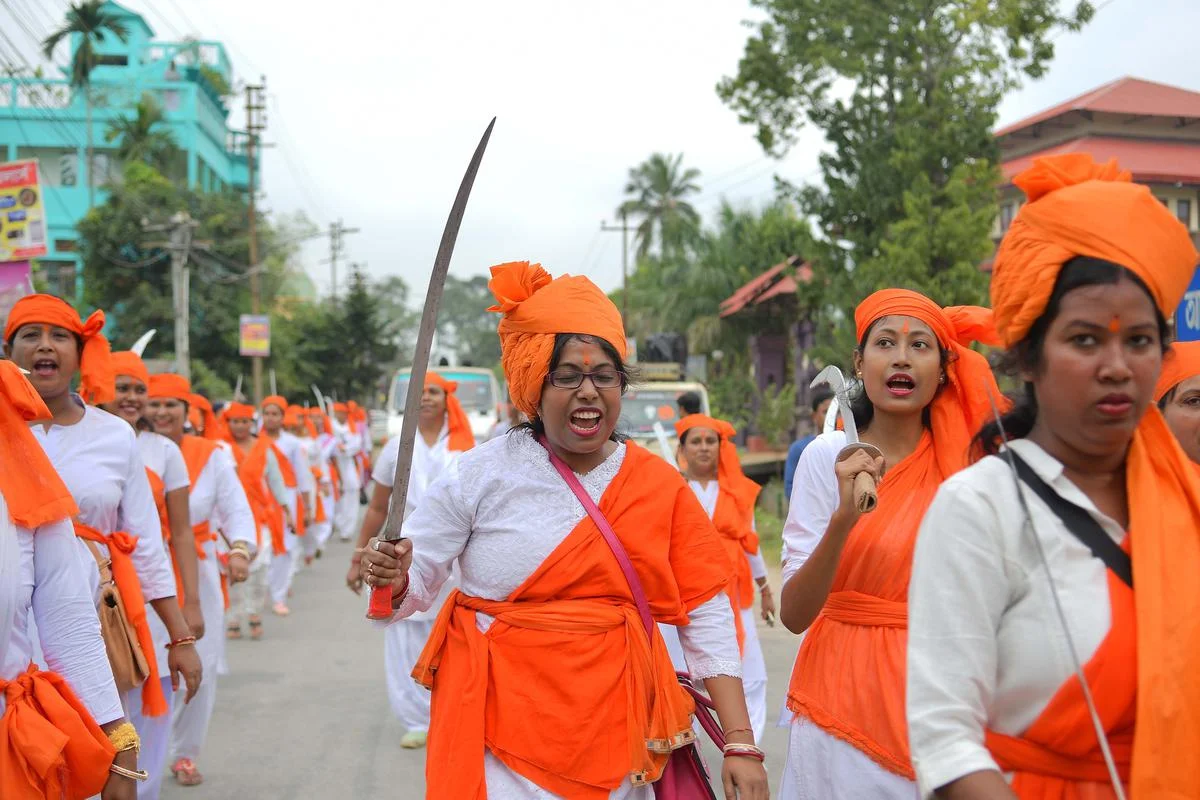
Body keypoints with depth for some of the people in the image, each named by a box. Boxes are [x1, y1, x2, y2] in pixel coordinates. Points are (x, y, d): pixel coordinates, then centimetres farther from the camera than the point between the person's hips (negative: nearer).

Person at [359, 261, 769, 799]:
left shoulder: (660, 485, 0)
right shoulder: (481, 475, -6)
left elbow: (707, 618, 0)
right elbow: (413, 588, 1)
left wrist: (740, 744, -5)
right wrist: (392, 578, -23)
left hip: (618, 740, 3)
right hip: (501, 742, -2)